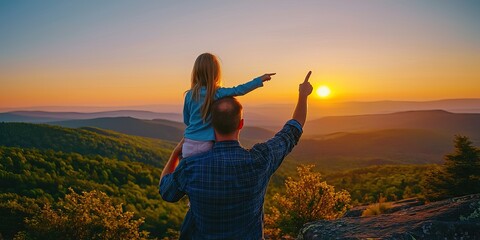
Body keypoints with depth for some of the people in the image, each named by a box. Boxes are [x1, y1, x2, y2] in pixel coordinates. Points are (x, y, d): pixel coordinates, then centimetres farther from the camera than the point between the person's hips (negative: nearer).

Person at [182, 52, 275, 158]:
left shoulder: (190, 95, 1)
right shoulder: (217, 93, -10)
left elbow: (186, 120, 11)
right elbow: (239, 90, -18)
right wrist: (260, 79, -11)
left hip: (189, 144, 3)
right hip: (206, 145, -3)